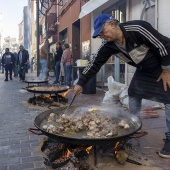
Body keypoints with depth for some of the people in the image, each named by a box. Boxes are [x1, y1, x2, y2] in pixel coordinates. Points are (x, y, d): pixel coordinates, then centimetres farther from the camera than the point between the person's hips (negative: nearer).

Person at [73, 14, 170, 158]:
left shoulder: (138, 28, -33)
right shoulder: (108, 46, -14)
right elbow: (95, 64, -7)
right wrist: (80, 83, -8)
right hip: (143, 70, 7)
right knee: (134, 95, 7)